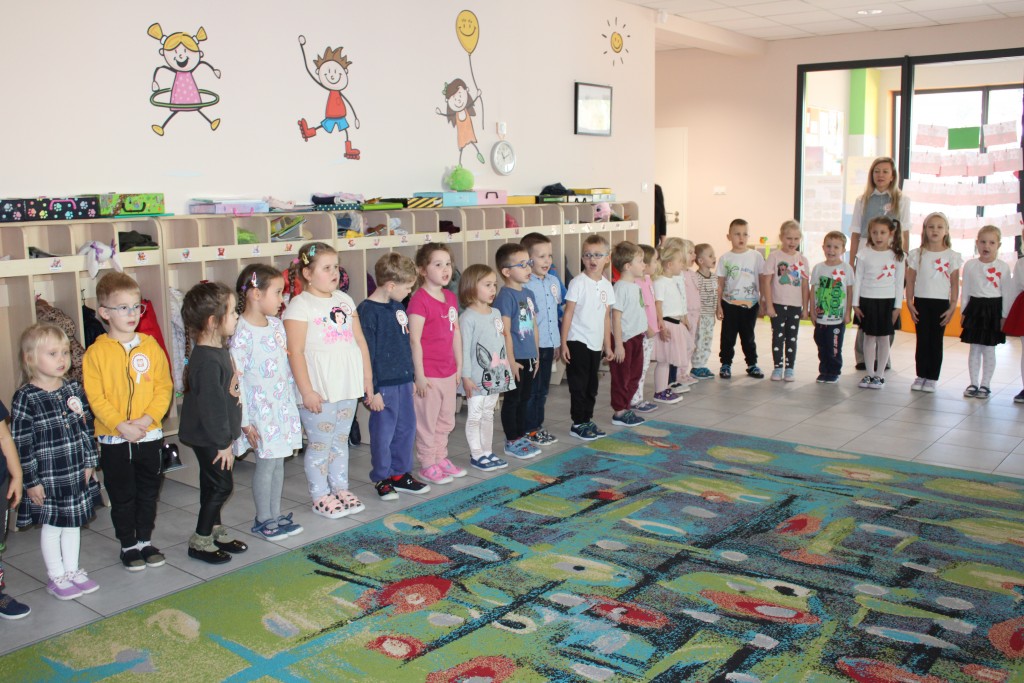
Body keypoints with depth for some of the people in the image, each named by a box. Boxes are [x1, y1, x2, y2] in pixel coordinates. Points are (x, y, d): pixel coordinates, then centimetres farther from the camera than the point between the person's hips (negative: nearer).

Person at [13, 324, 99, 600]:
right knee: (52, 525, 10)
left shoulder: (75, 389, 1)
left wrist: (89, 462, 7)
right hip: (47, 476, -5)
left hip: (77, 473, 5)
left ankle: (72, 570, 32)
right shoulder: (25, 397, -15)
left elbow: (87, 428, 8)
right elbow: (21, 443, -14)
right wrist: (31, 481, -13)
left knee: (74, 522, 16)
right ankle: (57, 577, 25)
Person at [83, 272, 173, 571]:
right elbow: (95, 397, -11)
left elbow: (164, 387, -1)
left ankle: (146, 540, 31)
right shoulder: (96, 352, -8)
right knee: (122, 496, 10)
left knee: (148, 492, 15)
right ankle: (128, 545, 25)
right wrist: (121, 425, -19)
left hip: (150, 435, 3)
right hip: (114, 439, -2)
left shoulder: (150, 346, 0)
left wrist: (147, 418, -14)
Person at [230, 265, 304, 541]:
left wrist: (296, 401, 16)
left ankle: (275, 514, 25)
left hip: (284, 405, 7)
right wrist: (245, 421, -17)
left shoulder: (276, 324, 8)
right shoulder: (242, 332, -16)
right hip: (260, 408, -7)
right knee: (267, 462, 0)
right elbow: (235, 378, -17)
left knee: (278, 461, 13)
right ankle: (262, 519, 15)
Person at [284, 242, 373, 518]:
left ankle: (340, 489, 29)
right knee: (320, 444, 4)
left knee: (340, 440, 17)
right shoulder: (300, 306, -11)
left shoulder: (344, 300, 10)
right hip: (319, 391, -6)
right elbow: (295, 352, -15)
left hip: (348, 387, 6)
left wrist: (367, 376, 11)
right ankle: (320, 496, 17)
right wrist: (307, 391, -18)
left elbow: (360, 340, 14)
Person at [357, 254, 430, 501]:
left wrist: (413, 375, 19)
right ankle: (382, 479, 16)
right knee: (383, 432, 2)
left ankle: (400, 474, 27)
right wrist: (372, 390, -16)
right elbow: (366, 353, -16)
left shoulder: (398, 307, 10)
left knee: (407, 427, 14)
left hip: (404, 380, 8)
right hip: (384, 384, -8)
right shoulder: (367, 311, -15)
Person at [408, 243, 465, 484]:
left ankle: (441, 458, 33)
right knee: (427, 421, 5)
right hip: (428, 373, -8)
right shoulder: (419, 300, -16)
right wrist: (419, 375, -16)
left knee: (446, 420, 19)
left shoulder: (451, 297, 8)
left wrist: (459, 365, 13)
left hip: (448, 371, 8)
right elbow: (414, 340, -17)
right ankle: (428, 465, 18)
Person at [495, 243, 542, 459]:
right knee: (512, 399, 3)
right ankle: (511, 442, 13)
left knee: (524, 398, 16)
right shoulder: (505, 296, -15)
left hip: (529, 357, 8)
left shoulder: (528, 294, 11)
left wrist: (536, 354, 15)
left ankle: (521, 437, 28)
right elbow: (505, 331, -18)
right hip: (516, 359, -8)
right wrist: (511, 360, -18)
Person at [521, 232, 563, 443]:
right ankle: (529, 430, 15)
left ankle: (538, 426, 28)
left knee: (543, 389, 16)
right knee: (531, 390, 4)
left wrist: (557, 342, 17)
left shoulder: (553, 281, 8)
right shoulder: (525, 286, -16)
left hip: (549, 344, 7)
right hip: (532, 345, -7)